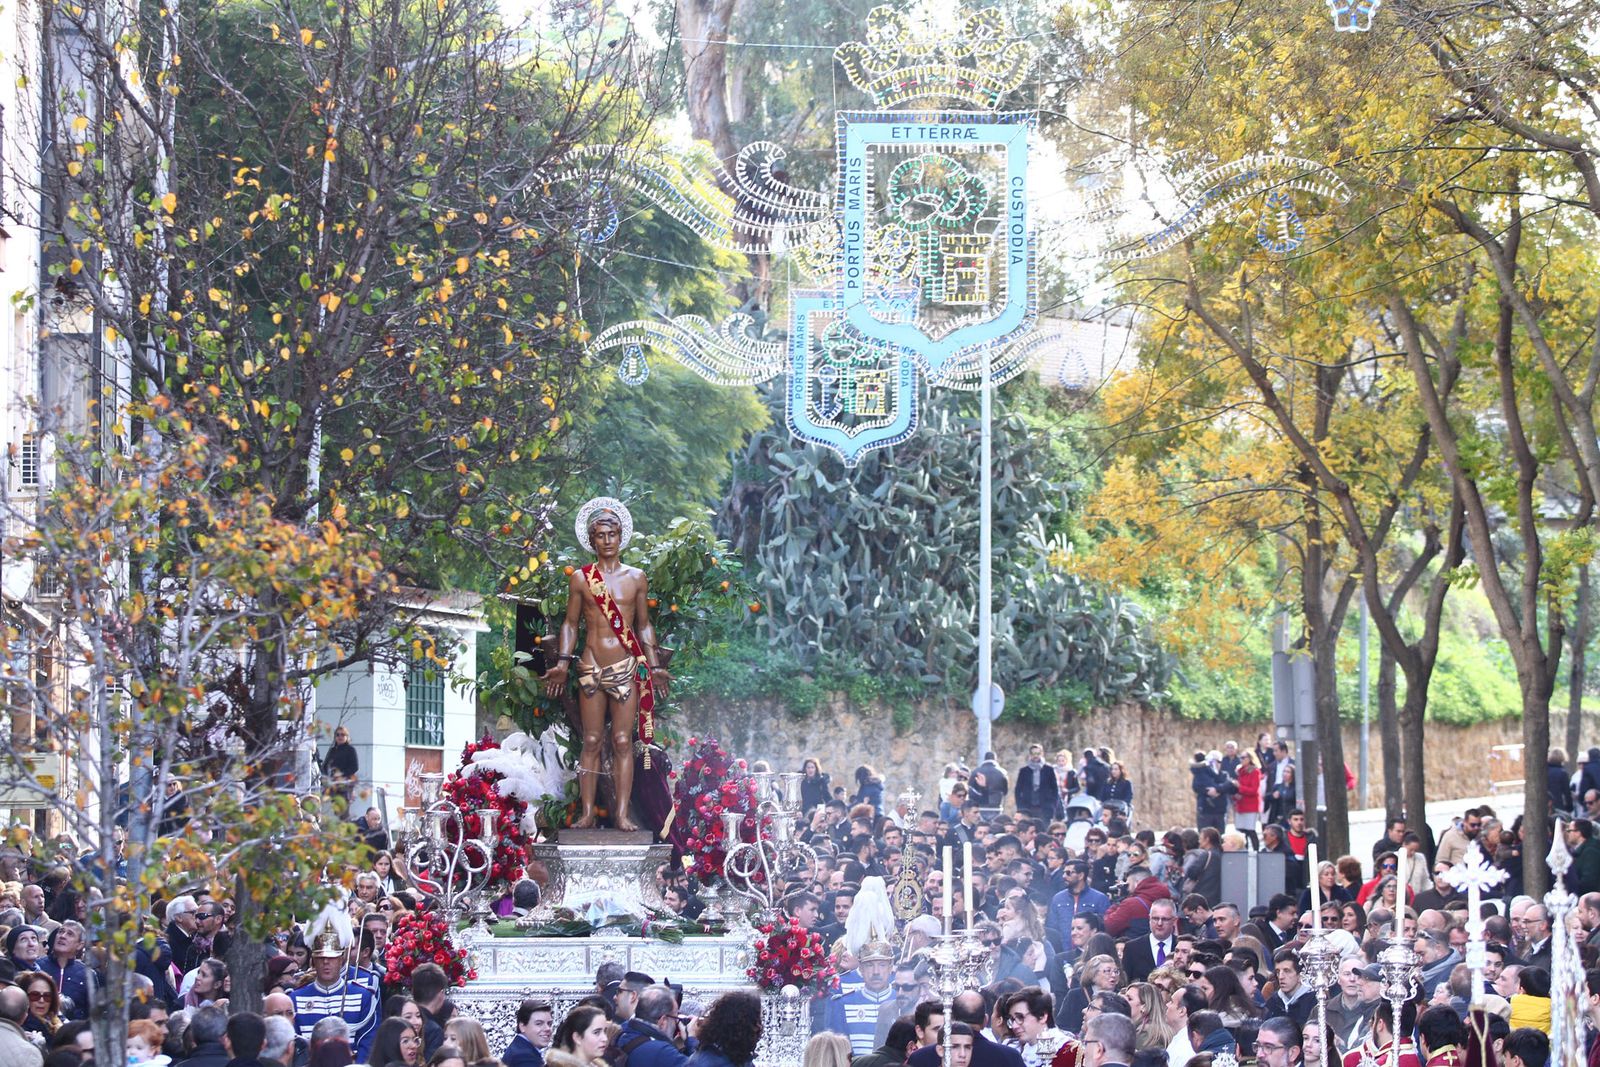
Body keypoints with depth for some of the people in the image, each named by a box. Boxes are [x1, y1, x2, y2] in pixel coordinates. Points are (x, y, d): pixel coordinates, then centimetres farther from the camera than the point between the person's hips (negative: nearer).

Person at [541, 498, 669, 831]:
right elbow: (570, 623, 10)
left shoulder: (636, 578, 9)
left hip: (627, 667, 0)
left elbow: (644, 625, 14)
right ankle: (586, 812, 2)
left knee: (623, 742, -2)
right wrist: (562, 663, 0)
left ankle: (623, 813, -3)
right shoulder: (580, 579, 7)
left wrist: (654, 665, 7)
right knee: (591, 741, 0)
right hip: (591, 668, 0)